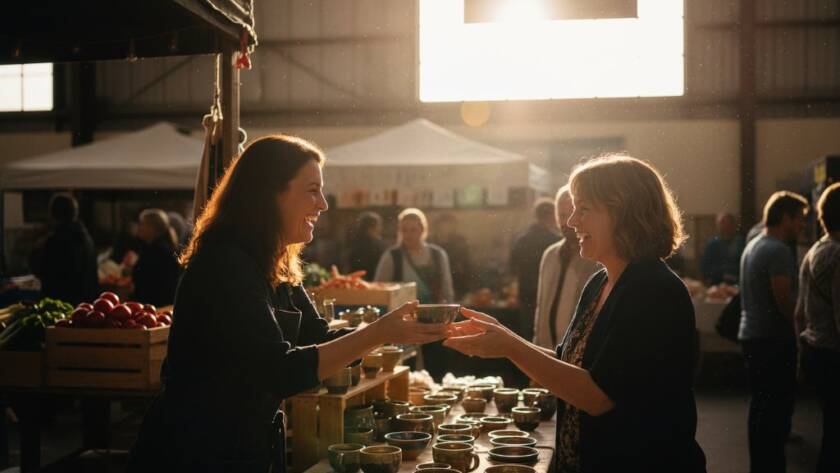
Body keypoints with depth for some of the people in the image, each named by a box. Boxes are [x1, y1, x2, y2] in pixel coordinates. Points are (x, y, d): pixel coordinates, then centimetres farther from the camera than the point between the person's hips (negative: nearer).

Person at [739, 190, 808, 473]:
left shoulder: (753, 246, 14)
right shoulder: (778, 251, -16)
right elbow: (784, 301, -22)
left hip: (752, 335, 10)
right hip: (774, 339, -10)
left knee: (761, 407, 16)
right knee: (777, 410, -5)